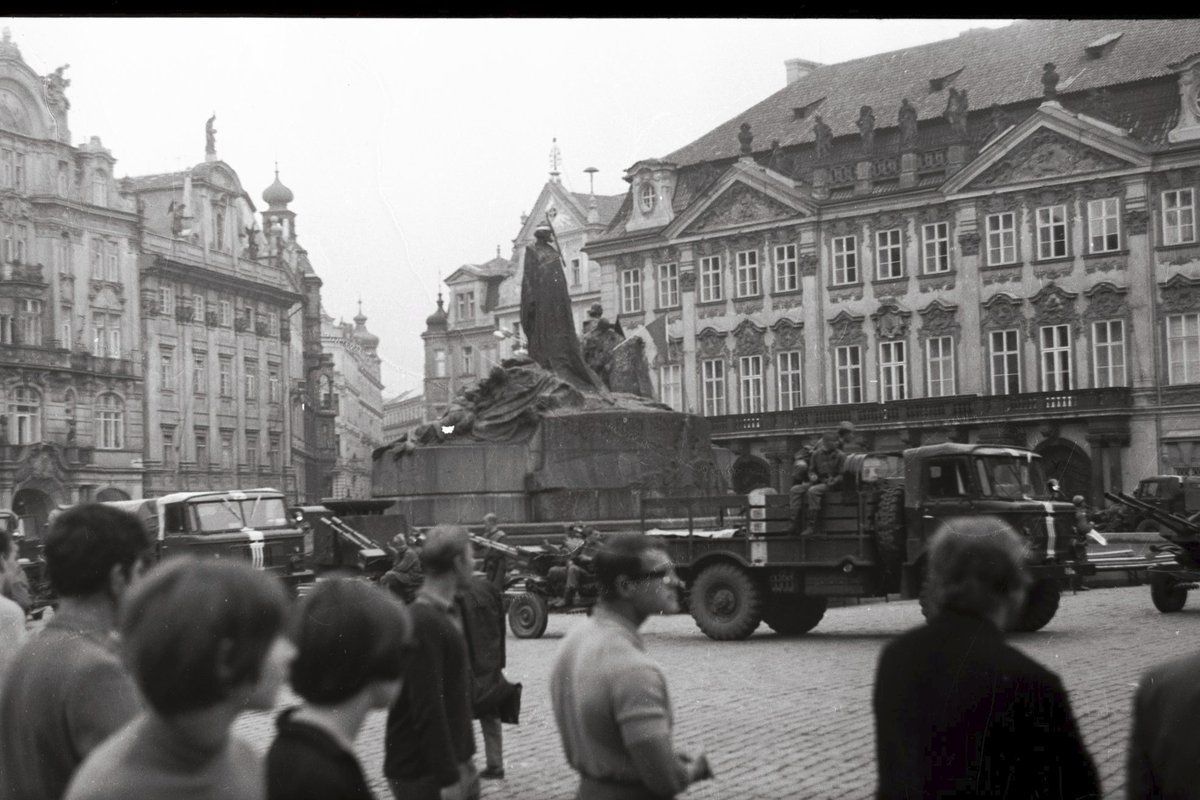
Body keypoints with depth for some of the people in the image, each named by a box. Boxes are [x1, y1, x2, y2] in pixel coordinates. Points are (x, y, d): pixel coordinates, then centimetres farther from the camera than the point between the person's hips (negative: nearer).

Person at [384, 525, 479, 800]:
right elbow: (427, 711, -23)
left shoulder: (447, 614, 12)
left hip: (452, 763, 9)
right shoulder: (422, 623, -19)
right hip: (423, 775, -9)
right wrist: (446, 778, -22)